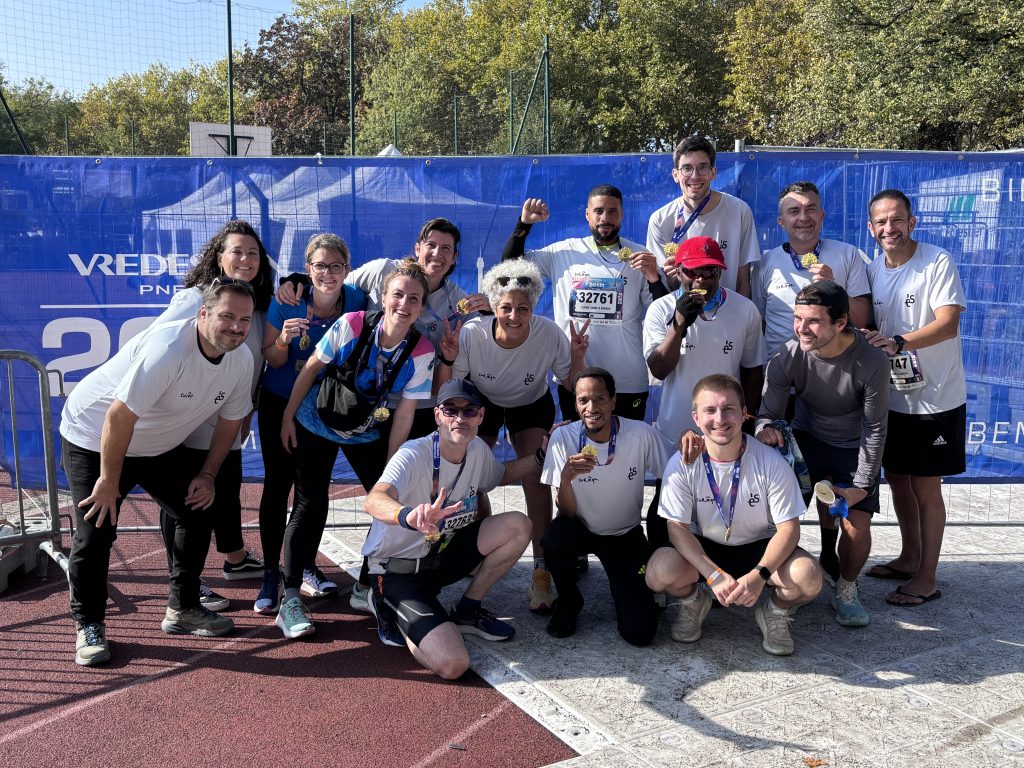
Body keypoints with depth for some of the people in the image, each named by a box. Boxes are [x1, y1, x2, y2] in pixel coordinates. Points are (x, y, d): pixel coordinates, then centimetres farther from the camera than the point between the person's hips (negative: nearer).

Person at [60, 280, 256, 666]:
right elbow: (120, 417, -32)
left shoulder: (241, 360, -12)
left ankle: (183, 609, 16)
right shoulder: (167, 350, -35)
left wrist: (207, 474, -1)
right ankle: (88, 624, 12)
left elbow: (230, 420, 2)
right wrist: (109, 481, -24)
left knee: (196, 513, 1)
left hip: (161, 445, 7)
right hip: (94, 438, -6)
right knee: (95, 530, -8)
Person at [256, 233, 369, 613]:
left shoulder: (357, 302, -13)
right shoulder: (287, 301, -16)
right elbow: (271, 360, -9)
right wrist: (283, 339, -30)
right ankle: (271, 575, 5)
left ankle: (304, 566, 24)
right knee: (278, 483, -3)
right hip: (280, 405, -1)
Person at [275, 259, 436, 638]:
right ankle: (290, 600, 3)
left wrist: (390, 467, -8)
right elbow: (310, 368, -11)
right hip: (316, 424, -2)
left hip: (368, 433, 3)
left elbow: (404, 412, -12)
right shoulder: (352, 324, -24)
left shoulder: (421, 351, -19)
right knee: (310, 506, -5)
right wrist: (287, 417, -6)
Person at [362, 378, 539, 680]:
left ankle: (466, 610, 4)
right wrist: (408, 516, -68)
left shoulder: (478, 450, -3)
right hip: (397, 571, -7)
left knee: (518, 525, -13)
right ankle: (391, 611, 6)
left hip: (442, 556, 7)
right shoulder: (414, 455, -25)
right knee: (452, 665, -24)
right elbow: (374, 501, -45)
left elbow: (500, 475, 22)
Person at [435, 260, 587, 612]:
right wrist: (447, 360, -38)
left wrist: (577, 357, -33)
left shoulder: (549, 334, -30)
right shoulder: (471, 334, -31)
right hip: (481, 402, 1)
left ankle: (541, 573, -7)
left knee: (536, 478, -17)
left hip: (532, 405, -1)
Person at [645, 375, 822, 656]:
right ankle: (693, 601, 9)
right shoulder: (682, 465, -18)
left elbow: (788, 528, -15)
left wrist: (759, 575, -31)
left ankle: (775, 611, 8)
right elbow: (678, 528, -15)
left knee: (808, 577, -30)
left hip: (760, 548, 0)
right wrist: (714, 575, -28)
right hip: (703, 549, 0)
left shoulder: (772, 463, -19)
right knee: (659, 572, -30)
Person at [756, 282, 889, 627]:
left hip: (854, 448, -2)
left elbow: (874, 429, -17)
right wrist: (765, 427, -41)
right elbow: (770, 411, -16)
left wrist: (862, 486, -16)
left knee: (856, 525, -14)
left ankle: (846, 591, 17)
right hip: (806, 439, 2)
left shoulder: (872, 362, -26)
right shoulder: (787, 357, -22)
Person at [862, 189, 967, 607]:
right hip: (891, 395, 6)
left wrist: (898, 342, -36)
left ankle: (926, 578, 16)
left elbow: (949, 323, -23)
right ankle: (910, 557, 36)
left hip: (933, 397, -6)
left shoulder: (938, 262, -13)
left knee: (925, 486, 2)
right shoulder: (872, 271, 5)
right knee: (896, 477, 17)